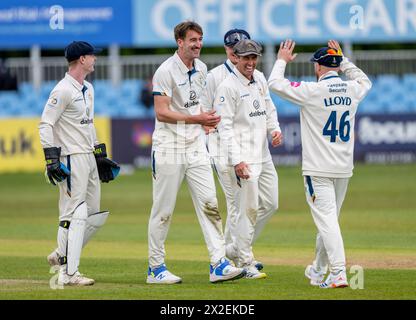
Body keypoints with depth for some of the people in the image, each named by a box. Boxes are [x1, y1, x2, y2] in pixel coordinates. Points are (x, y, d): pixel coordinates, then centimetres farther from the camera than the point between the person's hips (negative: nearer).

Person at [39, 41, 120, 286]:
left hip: (89, 157, 10)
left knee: (94, 215, 12)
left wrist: (100, 155, 23)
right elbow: (45, 124, -16)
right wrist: (51, 158, -23)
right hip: (72, 159, -10)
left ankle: (62, 256, 22)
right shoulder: (63, 90, -13)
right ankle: (68, 273, -8)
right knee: (74, 215, -9)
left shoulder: (88, 89, 16)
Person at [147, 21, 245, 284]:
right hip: (169, 148, -6)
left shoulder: (201, 69, 10)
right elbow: (161, 113, -18)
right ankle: (156, 268, 10)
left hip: (196, 147, 6)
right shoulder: (166, 71, -13)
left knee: (209, 203, -3)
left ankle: (218, 264, -7)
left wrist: (205, 121, 9)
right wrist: (196, 119, -23)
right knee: (163, 210, 1)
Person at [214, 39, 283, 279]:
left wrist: (275, 129, 2)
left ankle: (241, 248, 25)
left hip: (263, 154, 8)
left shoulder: (260, 79, 11)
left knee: (270, 204, 12)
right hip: (245, 157, -8)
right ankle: (246, 263, 0)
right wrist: (236, 160, -23)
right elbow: (225, 126, -16)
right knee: (250, 209, -7)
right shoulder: (229, 86, -13)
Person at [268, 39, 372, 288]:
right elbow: (365, 81, 30)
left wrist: (282, 61, 12)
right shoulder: (353, 90, 4)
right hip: (344, 168, 6)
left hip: (318, 170, -6)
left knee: (326, 219, -11)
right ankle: (319, 270, 31)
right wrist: (343, 60, 29)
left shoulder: (313, 91, -13)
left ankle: (338, 272, -22)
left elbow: (275, 83, -5)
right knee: (329, 219, 17)